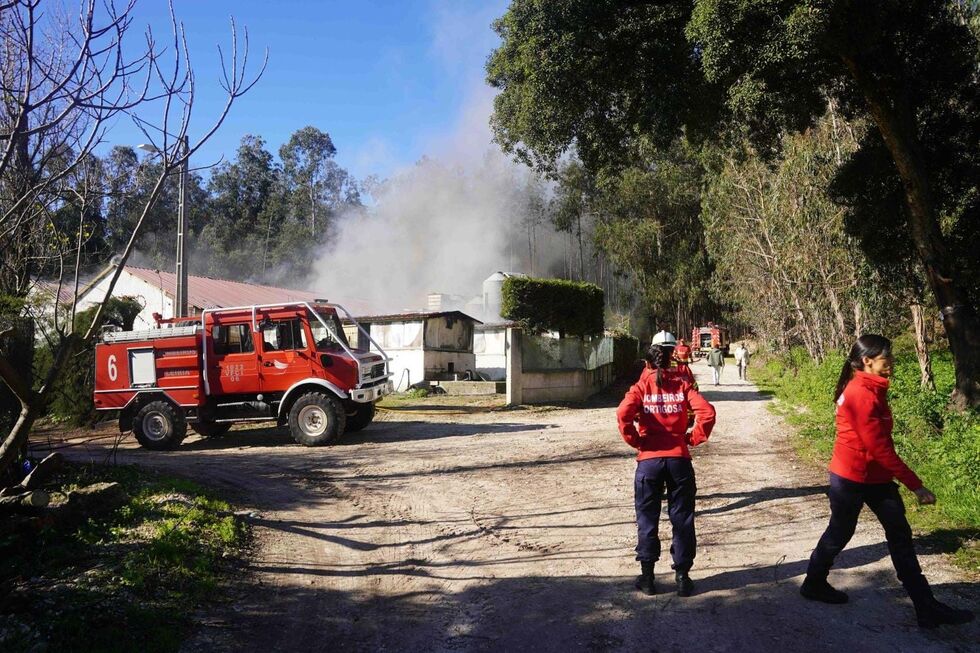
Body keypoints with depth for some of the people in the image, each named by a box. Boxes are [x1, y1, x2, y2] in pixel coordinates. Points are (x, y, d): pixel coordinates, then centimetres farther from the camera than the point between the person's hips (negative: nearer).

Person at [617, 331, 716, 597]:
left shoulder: (641, 386, 0)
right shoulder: (682, 384, 4)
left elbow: (623, 414, -18)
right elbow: (707, 412, -9)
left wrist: (635, 441, -4)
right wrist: (693, 438, 2)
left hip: (648, 460, -1)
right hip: (679, 460, 1)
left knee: (647, 518, 10)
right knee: (682, 518, 11)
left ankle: (647, 576, 15)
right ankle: (682, 576, 16)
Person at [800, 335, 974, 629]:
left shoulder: (872, 389, 6)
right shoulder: (861, 394, -24)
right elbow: (879, 448, -25)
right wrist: (915, 485, -22)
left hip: (875, 476, 9)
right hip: (852, 477, -9)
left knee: (900, 534, 8)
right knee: (839, 533, 8)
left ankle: (926, 607, 13)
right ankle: (813, 584, 29)